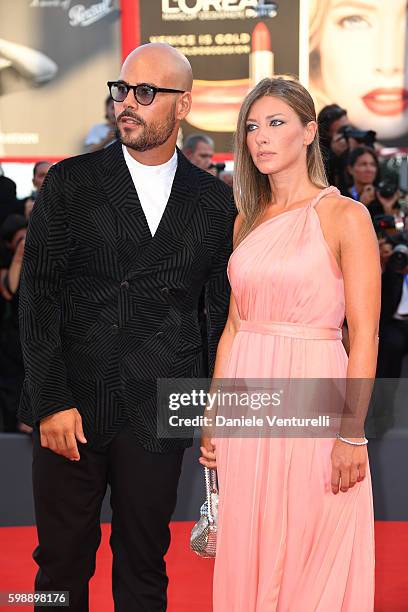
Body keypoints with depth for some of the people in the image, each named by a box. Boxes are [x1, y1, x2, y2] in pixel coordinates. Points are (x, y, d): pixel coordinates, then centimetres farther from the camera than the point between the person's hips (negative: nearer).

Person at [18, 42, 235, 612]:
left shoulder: (216, 201, 4)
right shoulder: (69, 183, 1)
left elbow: (225, 310, 8)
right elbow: (37, 297, -3)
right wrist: (51, 401, -10)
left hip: (157, 416, 1)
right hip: (71, 409, 0)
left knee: (145, 566, 13)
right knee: (61, 563, 11)